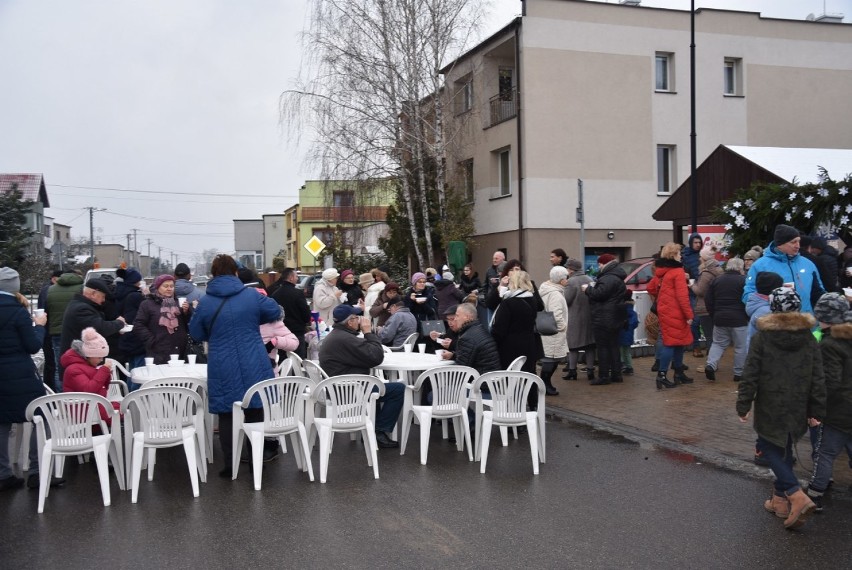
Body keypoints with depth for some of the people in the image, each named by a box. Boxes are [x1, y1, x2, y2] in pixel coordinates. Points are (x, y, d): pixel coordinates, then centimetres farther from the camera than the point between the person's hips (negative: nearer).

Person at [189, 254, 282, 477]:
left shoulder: (204, 302, -4)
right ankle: (258, 458, 20)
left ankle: (230, 466, 9)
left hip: (223, 370, -1)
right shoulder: (252, 296, -3)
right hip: (253, 367, 1)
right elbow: (276, 311, 12)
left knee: (227, 416, 7)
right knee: (255, 412, 13)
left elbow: (197, 334, 7)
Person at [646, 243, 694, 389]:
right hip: (675, 313, -8)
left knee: (678, 342, 17)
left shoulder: (661, 271, 11)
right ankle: (661, 375, -7)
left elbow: (651, 288, 20)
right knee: (672, 343, -5)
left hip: (664, 311, 8)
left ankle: (679, 373, 24)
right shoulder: (678, 271, -14)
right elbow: (682, 295, -18)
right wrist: (689, 315, -14)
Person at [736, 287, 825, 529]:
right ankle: (781, 499, 26)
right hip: (798, 409, 4)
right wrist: (817, 410, 7)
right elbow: (817, 379, 1)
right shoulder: (809, 339, 0)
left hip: (770, 409, -4)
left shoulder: (762, 338, -12)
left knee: (770, 448, 7)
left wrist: (743, 405, -3)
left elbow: (750, 376, -11)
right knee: (784, 449, 19)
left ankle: (797, 496, -10)